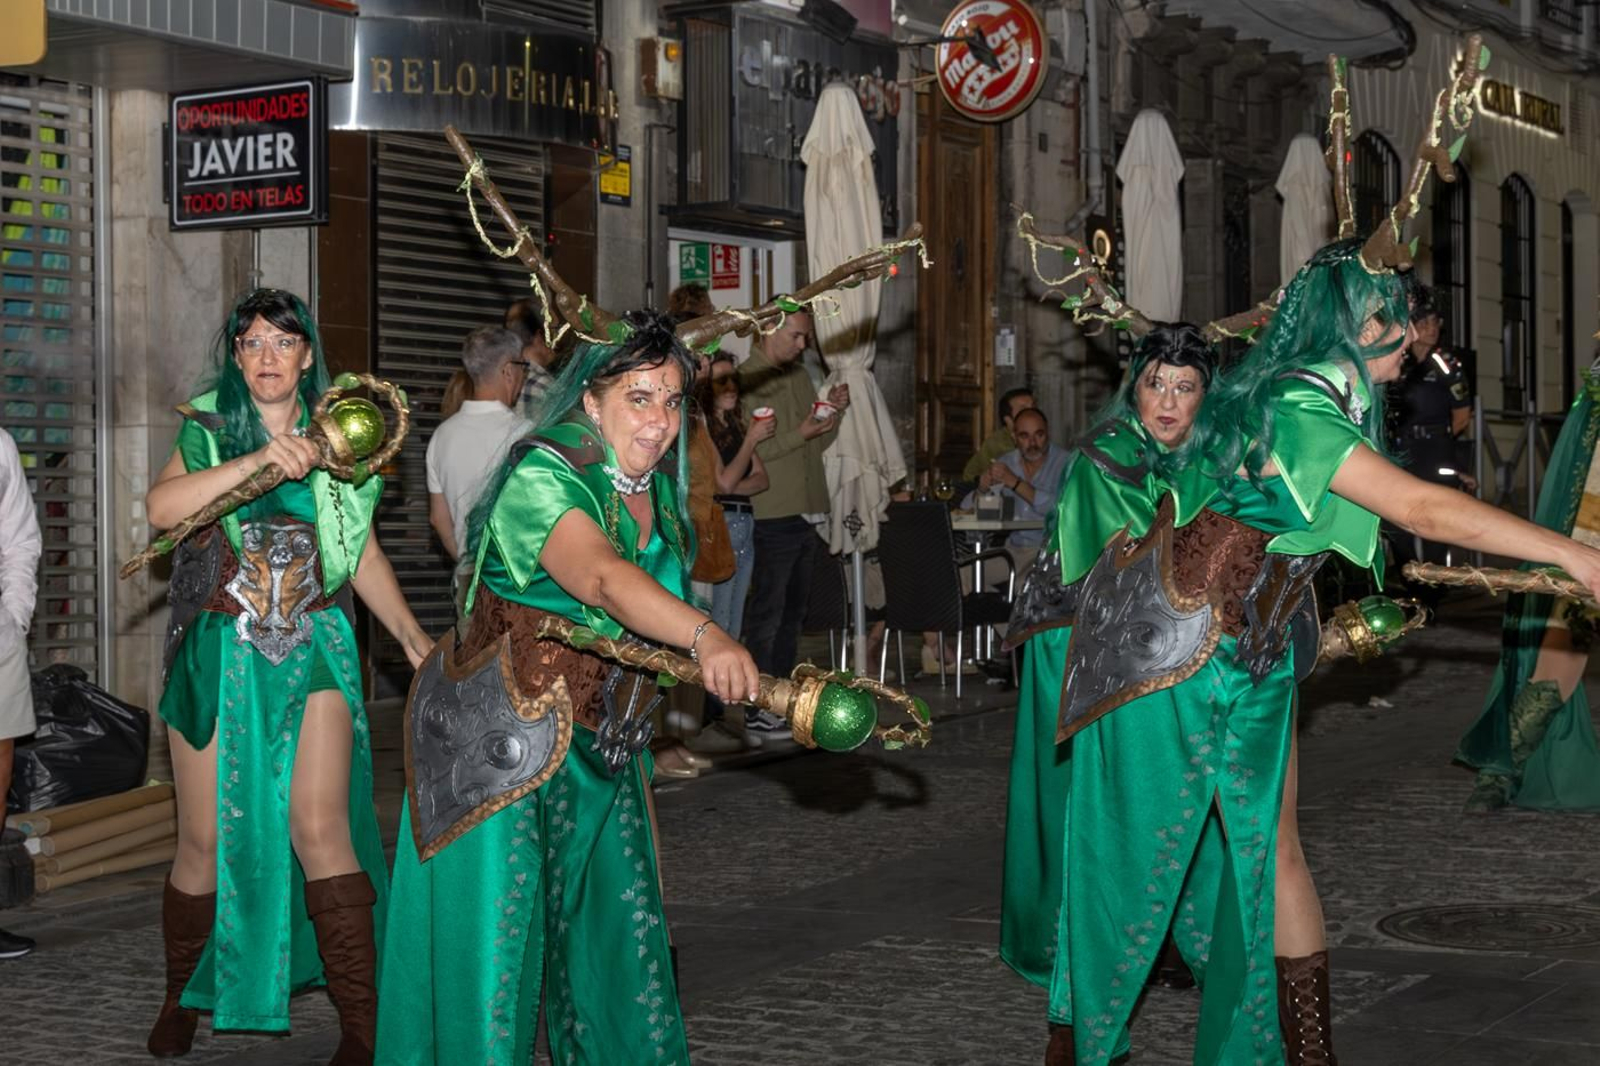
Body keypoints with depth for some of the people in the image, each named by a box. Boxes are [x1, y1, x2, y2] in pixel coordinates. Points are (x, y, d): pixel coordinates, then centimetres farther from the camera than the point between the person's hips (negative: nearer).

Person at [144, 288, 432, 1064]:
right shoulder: (208, 431, 3)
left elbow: (361, 551, 16)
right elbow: (160, 508, -17)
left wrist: (411, 634, 7)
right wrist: (254, 461, -27)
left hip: (311, 649, 0)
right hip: (219, 651, 0)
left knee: (320, 830, -11)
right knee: (205, 839, 4)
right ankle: (182, 1000, 26)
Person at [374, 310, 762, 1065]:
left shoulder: (658, 497, 4)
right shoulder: (543, 479, -21)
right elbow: (604, 578, -41)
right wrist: (705, 637, -55)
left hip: (603, 748, 7)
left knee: (618, 936, 11)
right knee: (499, 934, -4)